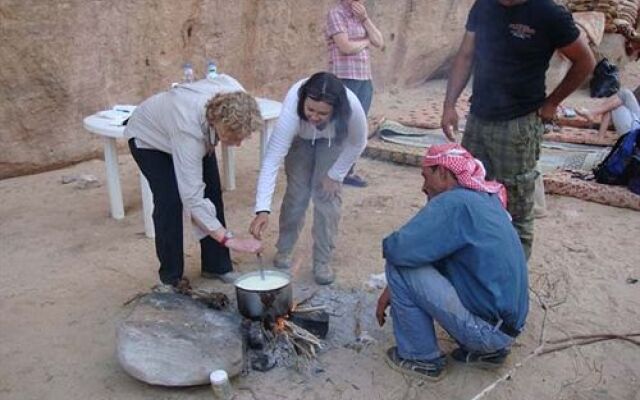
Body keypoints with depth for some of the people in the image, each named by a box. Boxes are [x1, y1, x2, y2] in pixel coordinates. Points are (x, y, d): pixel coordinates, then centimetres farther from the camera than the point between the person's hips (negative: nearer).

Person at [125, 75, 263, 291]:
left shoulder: (236, 96, -33)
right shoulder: (188, 131, -48)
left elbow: (222, 78, -6)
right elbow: (192, 198, -46)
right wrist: (229, 239, -50)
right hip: (149, 137, -6)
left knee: (212, 191, -3)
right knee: (169, 200, -18)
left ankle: (216, 266, 9)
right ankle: (170, 278, -1)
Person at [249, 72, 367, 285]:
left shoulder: (352, 107, -41)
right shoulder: (292, 108, -43)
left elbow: (357, 144, -19)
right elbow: (272, 159, -44)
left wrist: (335, 174, -16)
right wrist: (262, 209, -51)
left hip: (333, 141, 0)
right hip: (300, 139, 0)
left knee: (327, 194, -7)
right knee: (297, 192, -2)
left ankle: (322, 261, 6)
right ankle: (283, 250, 20)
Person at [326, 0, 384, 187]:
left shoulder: (360, 15, 17)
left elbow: (380, 42, 8)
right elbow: (346, 47, -16)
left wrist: (365, 18, -2)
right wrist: (366, 41, 1)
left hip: (365, 79, 7)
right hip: (345, 79, -7)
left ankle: (348, 171, 16)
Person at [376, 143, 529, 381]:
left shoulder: (454, 202, -19)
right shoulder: (485, 199, 9)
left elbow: (400, 250, -26)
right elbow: (429, 252, 14)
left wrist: (388, 245, -2)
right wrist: (392, 289, 12)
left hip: (488, 329, -9)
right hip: (506, 326, 9)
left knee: (401, 266, -11)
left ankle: (422, 358, 5)